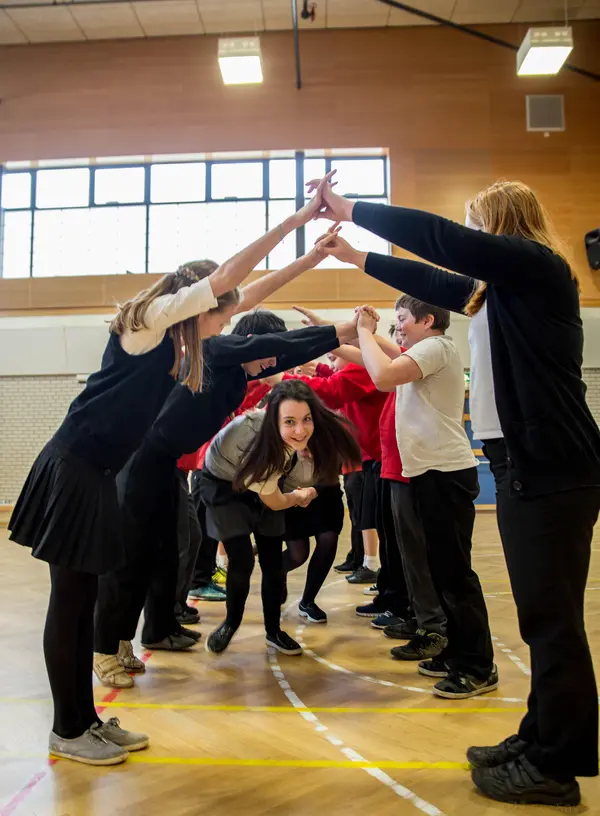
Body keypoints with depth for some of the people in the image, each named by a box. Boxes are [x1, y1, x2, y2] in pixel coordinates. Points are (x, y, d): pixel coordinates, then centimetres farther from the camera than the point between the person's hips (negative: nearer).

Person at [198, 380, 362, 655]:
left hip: (264, 480, 5)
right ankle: (231, 624, 15)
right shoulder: (258, 442, -42)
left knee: (273, 563, 0)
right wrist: (300, 495, -3)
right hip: (224, 485, -5)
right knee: (242, 561, -13)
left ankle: (273, 631, 20)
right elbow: (274, 503, -21)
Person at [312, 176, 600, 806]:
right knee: (544, 615, 15)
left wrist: (349, 209, -5)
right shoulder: (500, 286, 18)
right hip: (526, 465, 10)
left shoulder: (538, 265, -8)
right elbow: (437, 279, 28)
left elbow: (440, 238, -14)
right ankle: (542, 741, 28)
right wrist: (357, 256, 32)